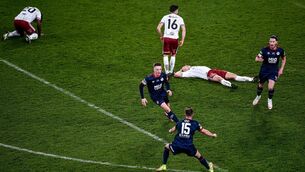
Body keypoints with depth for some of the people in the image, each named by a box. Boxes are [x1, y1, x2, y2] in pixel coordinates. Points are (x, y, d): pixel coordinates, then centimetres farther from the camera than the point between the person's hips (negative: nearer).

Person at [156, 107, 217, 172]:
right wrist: (213, 135, 33)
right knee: (198, 156, 22)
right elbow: (203, 131, 15)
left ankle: (164, 166, 26)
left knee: (166, 147, 29)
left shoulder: (180, 122, 14)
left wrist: (170, 130, 59)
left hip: (176, 146, 1)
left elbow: (174, 129, 35)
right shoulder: (195, 123, 7)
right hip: (188, 147, -1)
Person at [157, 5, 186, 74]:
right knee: (173, 55, 18)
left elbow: (158, 28, 1)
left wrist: (161, 36, 15)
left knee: (165, 55, 9)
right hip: (175, 39, 0)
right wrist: (182, 40, 4)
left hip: (166, 38, 0)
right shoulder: (180, 18, 7)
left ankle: (166, 71, 2)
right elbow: (184, 30, 0)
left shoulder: (165, 17, 7)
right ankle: (171, 71, 19)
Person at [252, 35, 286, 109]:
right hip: (264, 70, 0)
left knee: (271, 87, -13)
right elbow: (257, 58, -14)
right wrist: (261, 59, -36)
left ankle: (270, 100, 18)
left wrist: (281, 69, 2)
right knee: (261, 85, 18)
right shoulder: (265, 50, -18)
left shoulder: (280, 50, -12)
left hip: (274, 71, 0)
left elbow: (284, 59, 7)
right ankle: (258, 96, 51)